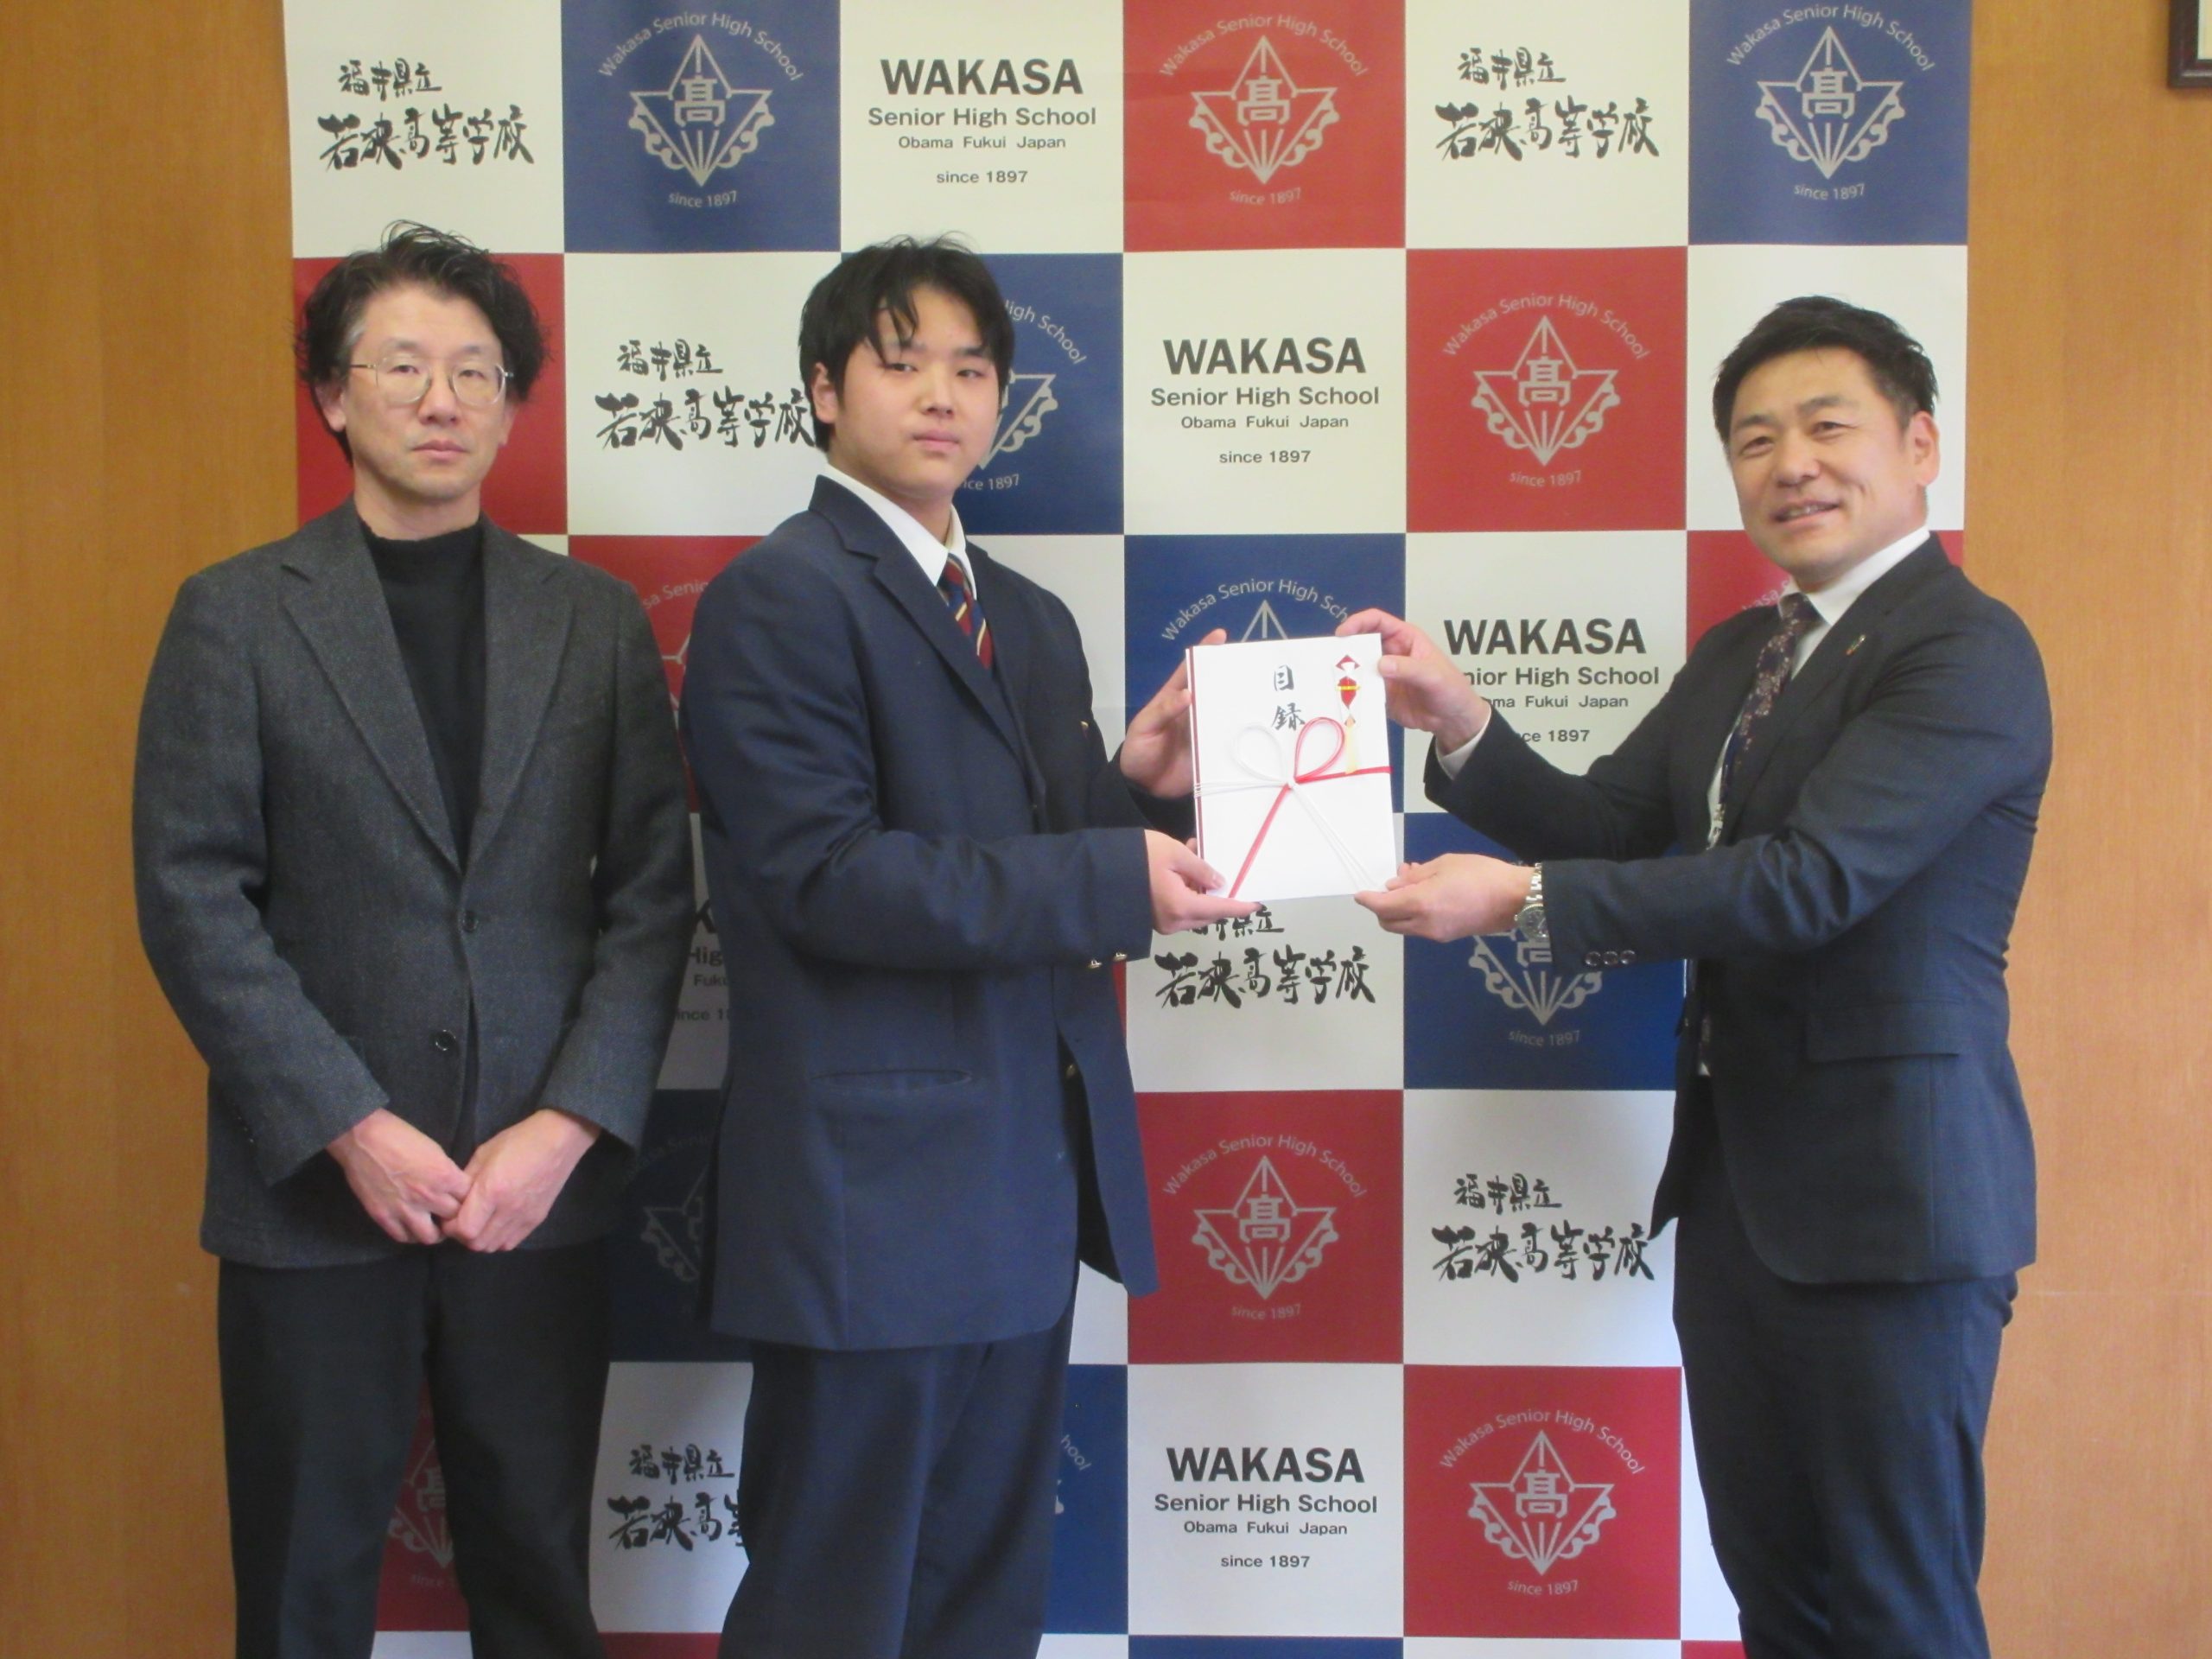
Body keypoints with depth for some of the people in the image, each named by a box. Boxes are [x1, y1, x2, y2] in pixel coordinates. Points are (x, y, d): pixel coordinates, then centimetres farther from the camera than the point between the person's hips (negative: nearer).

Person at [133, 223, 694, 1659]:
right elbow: (193, 895, -5)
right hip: (314, 1185, -1)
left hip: (542, 1184, 2)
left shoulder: (597, 620, 6)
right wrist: (351, 1131, -12)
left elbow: (653, 890, 2)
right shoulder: (237, 614, 2)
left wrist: (568, 1126, -9)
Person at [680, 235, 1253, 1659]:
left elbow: (1037, 873, 15)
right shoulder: (782, 597, -8)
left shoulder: (1033, 621, 17)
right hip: (872, 1194, -8)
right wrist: (1112, 879, -22)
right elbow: (828, 879, -19)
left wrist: (1141, 788, -6)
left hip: (1027, 1188, 8)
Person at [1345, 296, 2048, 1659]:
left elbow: (1809, 877, -24)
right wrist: (1460, 724, -12)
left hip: (1885, 1189, -8)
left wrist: (1516, 900, -26)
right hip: (1736, 1180, 8)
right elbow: (1606, 825, 6)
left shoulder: (1969, 650, -13)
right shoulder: (1736, 654, 14)